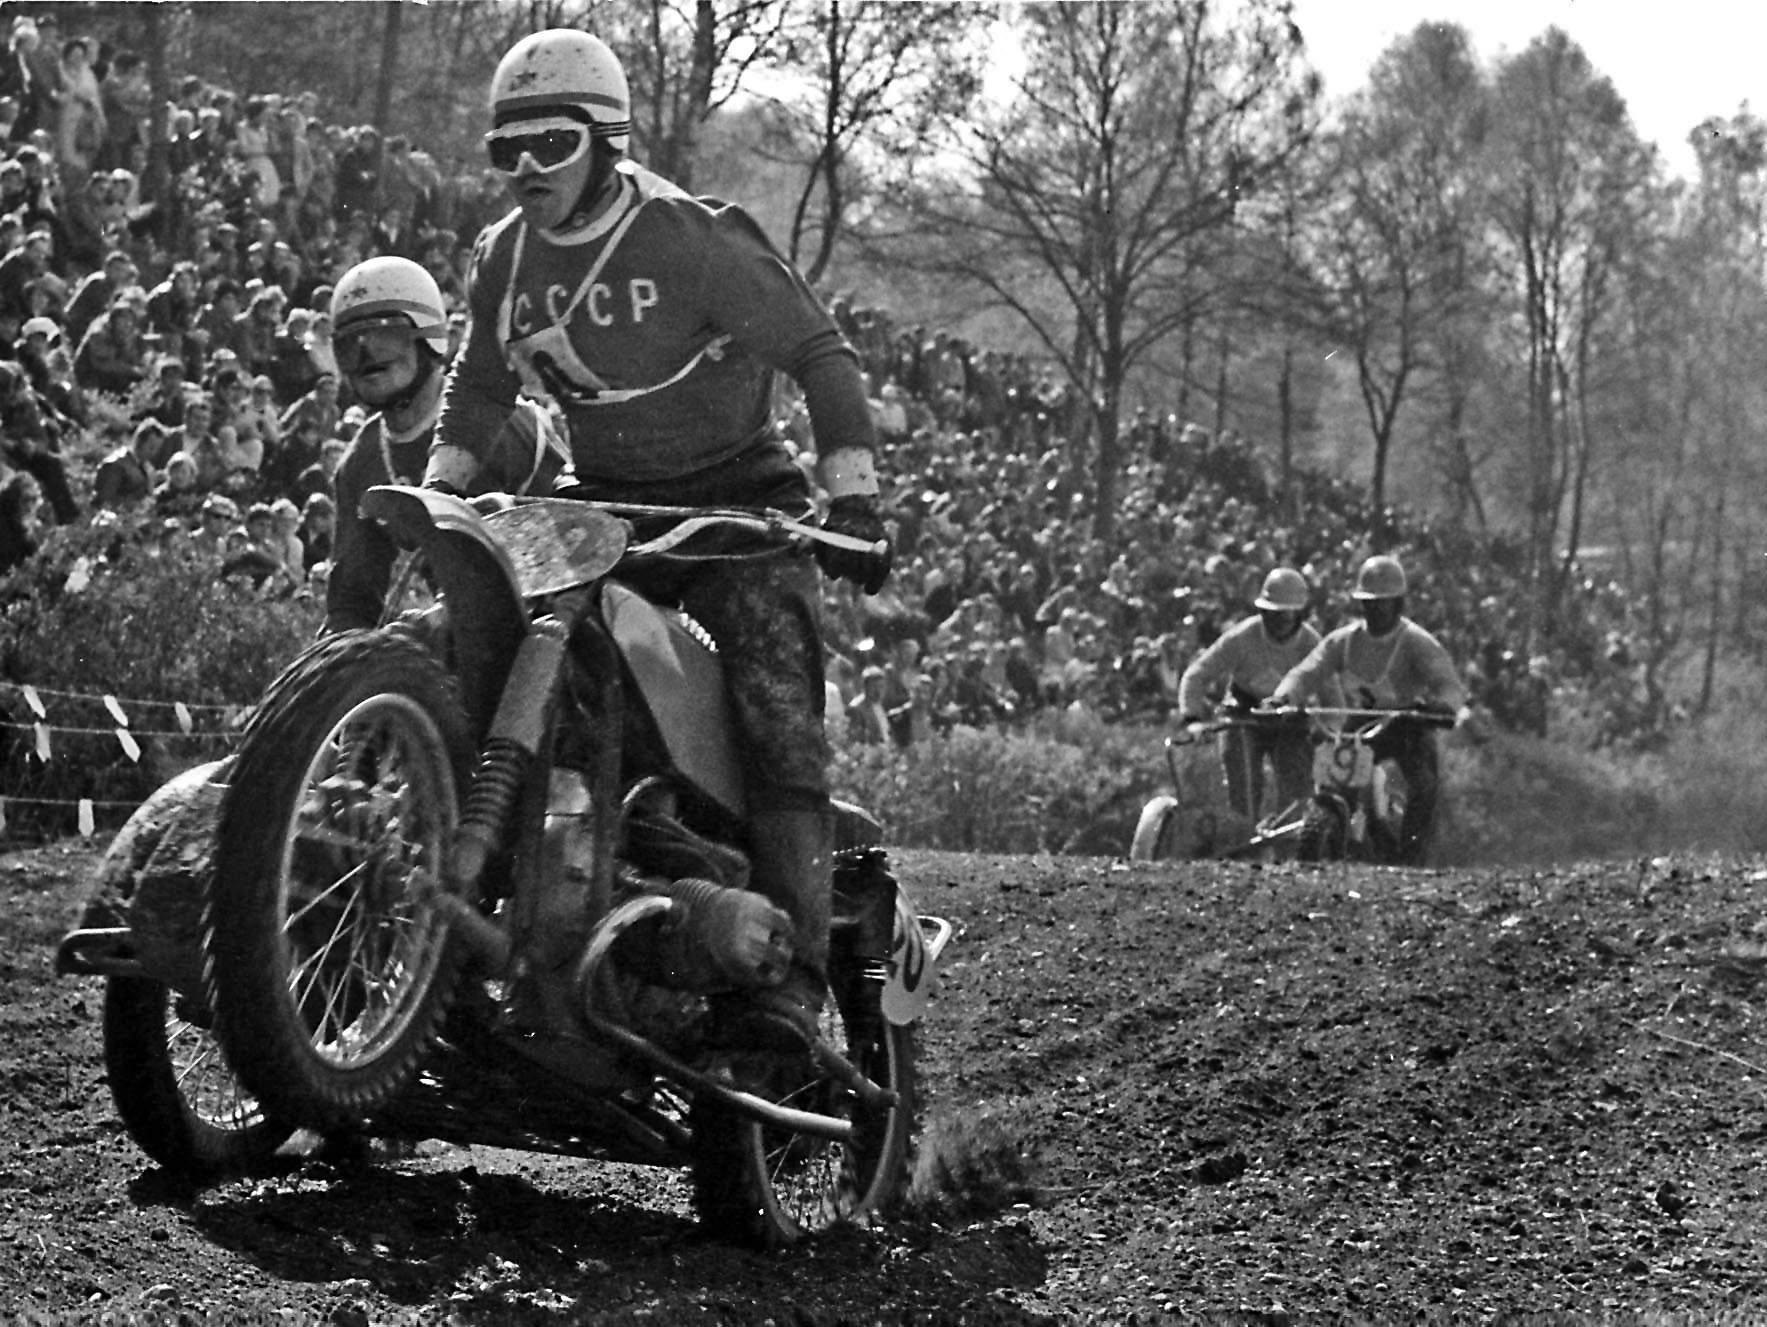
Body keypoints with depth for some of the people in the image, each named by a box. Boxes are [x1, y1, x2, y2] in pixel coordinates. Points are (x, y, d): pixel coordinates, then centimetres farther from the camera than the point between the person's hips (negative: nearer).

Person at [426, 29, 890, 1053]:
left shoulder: (693, 238, -14)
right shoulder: (503, 259, 6)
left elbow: (819, 348, -11)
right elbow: (480, 388, 22)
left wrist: (854, 495, -18)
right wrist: (435, 496, 10)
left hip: (737, 500, -6)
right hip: (604, 507, 6)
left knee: (779, 729, -20)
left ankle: (790, 976, -27)